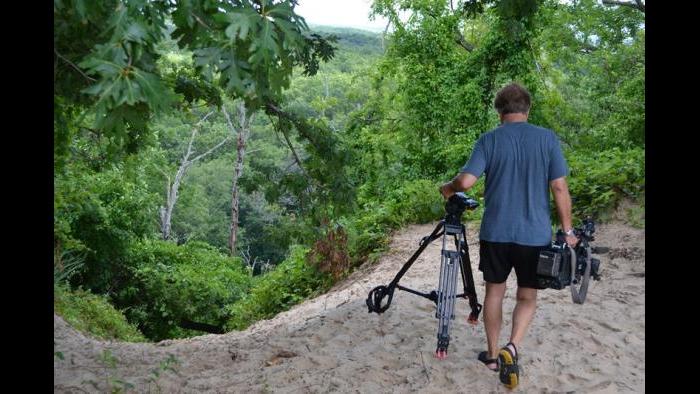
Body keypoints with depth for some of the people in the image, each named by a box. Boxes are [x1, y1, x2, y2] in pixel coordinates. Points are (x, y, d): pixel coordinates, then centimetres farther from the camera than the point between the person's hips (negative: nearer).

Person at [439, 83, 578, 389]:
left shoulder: (489, 140, -3)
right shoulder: (548, 139, -3)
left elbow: (466, 181, -14)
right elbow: (560, 188, -5)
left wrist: (447, 189, 8)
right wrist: (567, 230, 2)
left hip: (495, 233, 1)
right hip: (535, 234, 0)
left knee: (494, 291, 17)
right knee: (527, 296, 13)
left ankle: (493, 355, 24)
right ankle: (512, 348, -9)